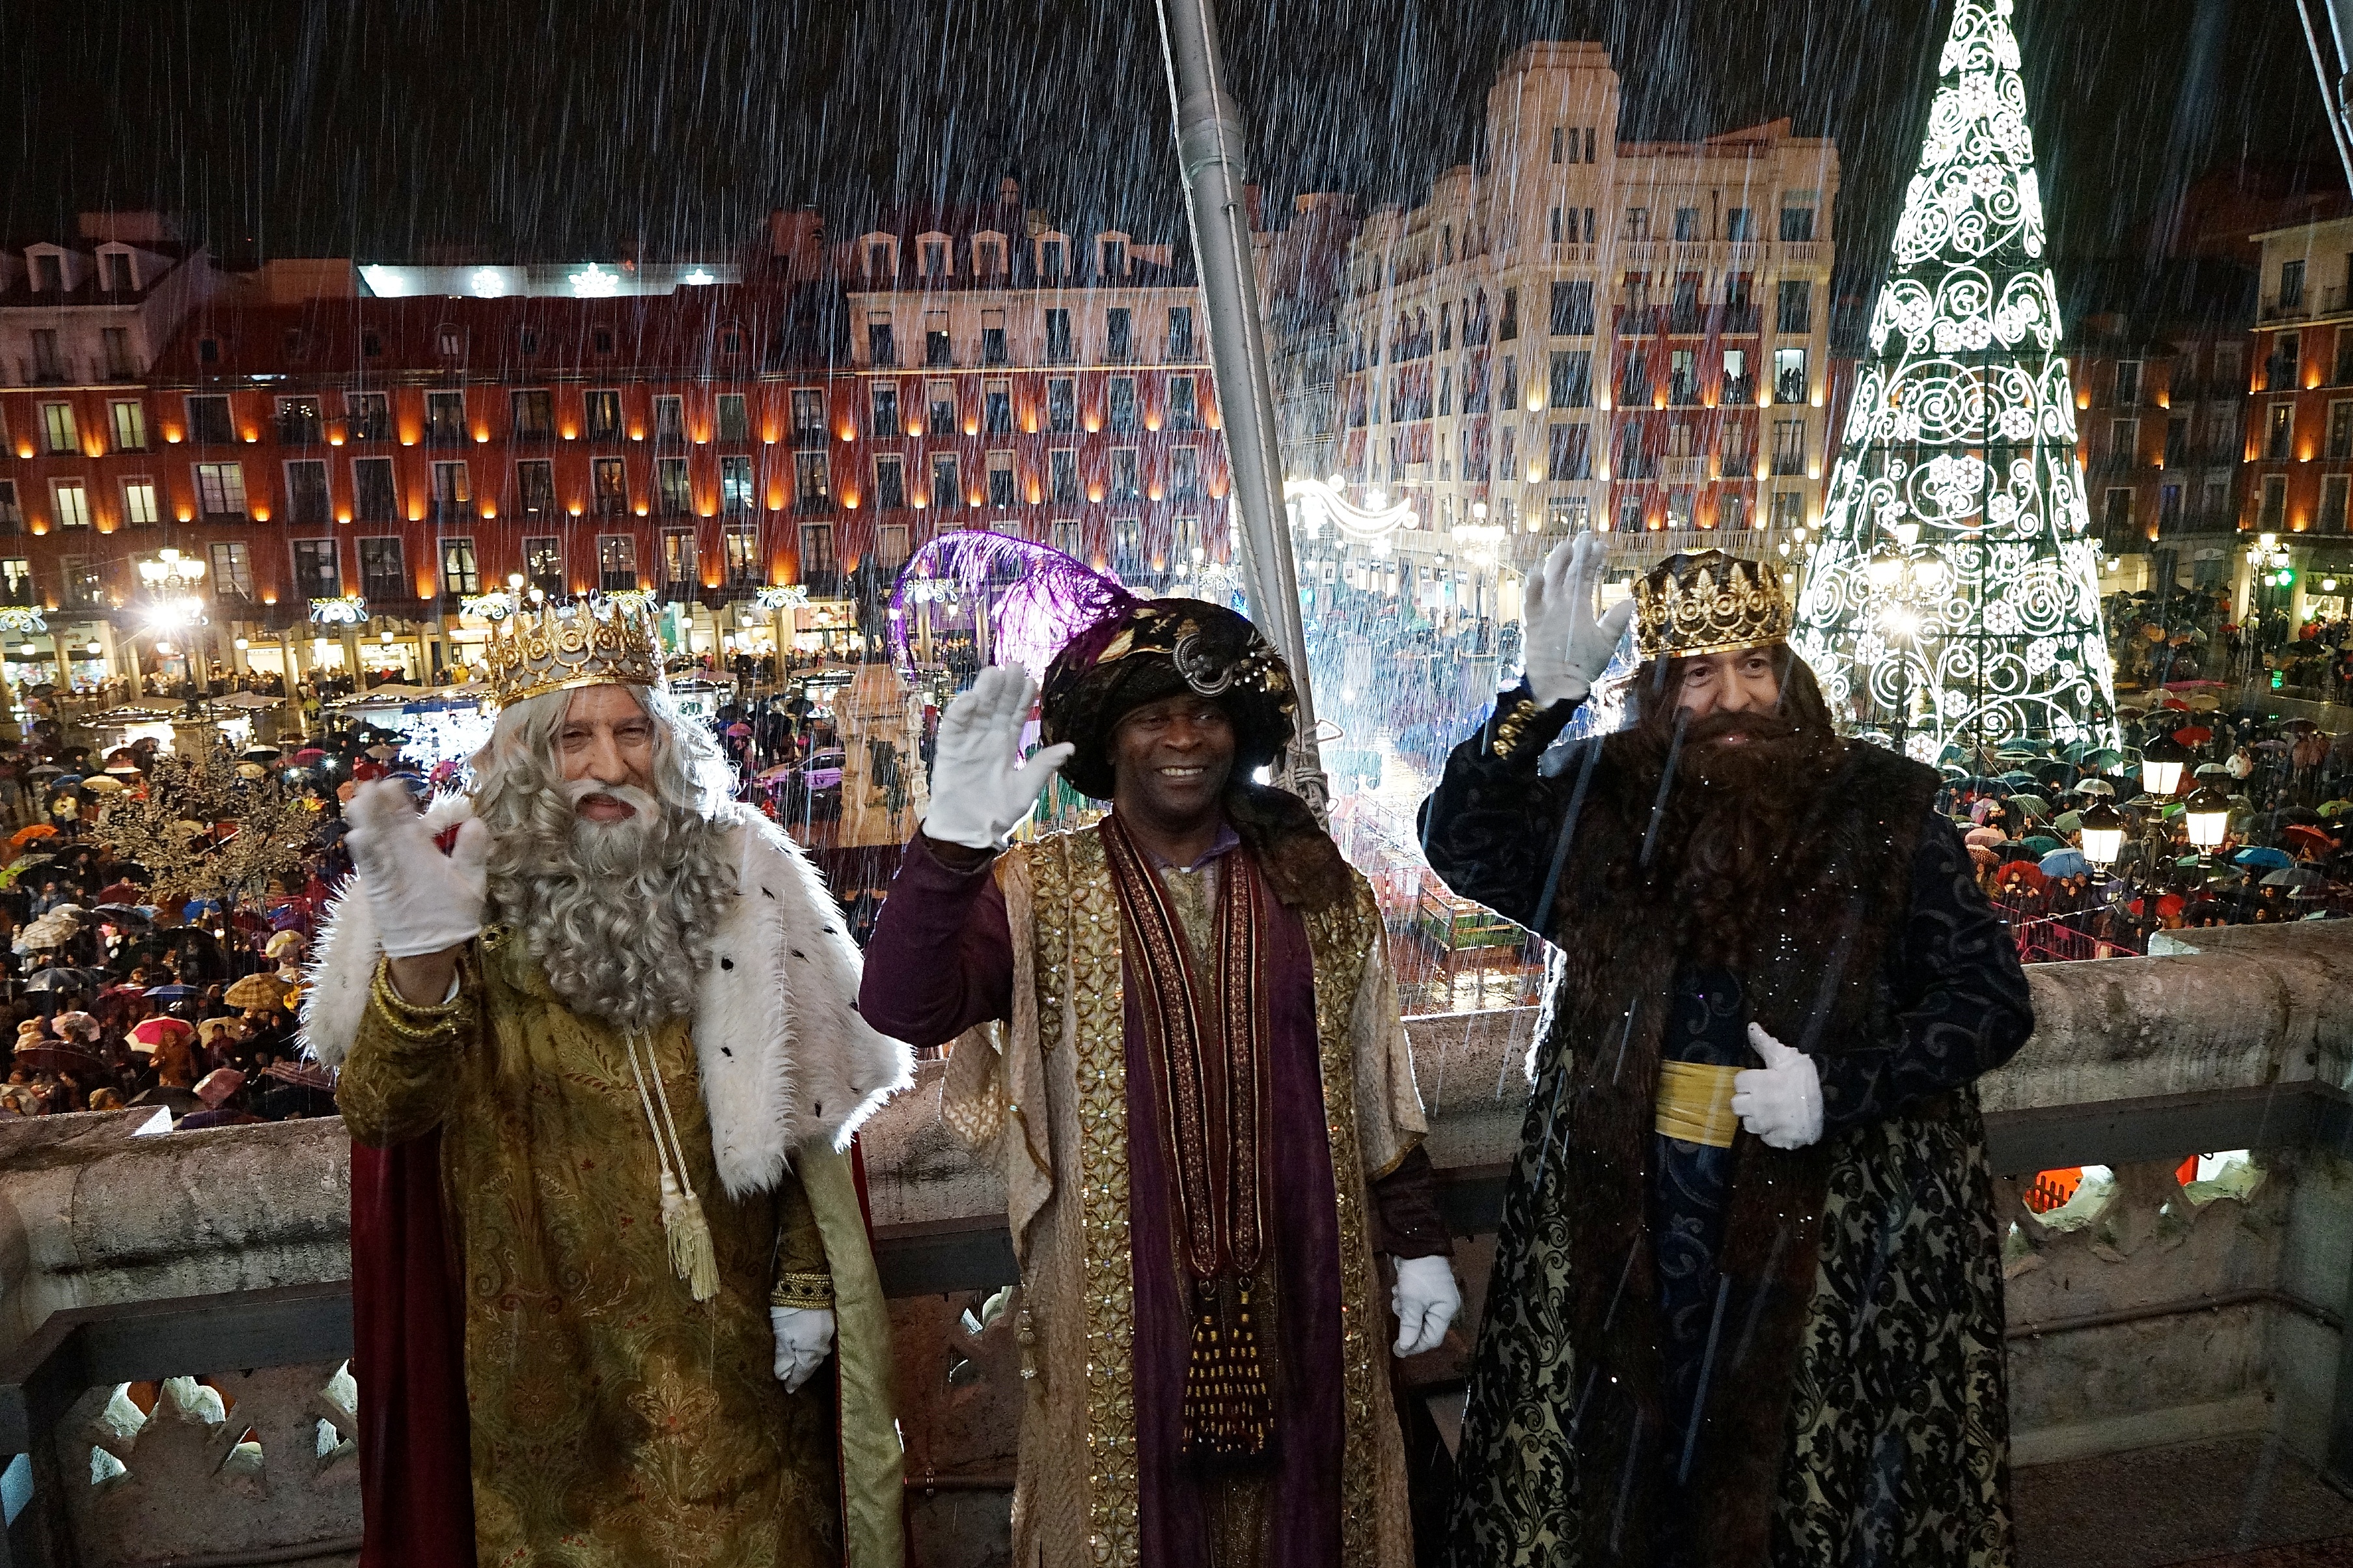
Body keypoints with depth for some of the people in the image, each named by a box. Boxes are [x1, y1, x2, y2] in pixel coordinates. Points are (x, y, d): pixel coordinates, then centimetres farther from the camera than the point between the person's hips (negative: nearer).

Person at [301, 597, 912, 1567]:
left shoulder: (733, 877, -4)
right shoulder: (471, 886, -9)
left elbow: (802, 1102, 3)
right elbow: (379, 1114, -20)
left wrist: (805, 1283, 1)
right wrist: (420, 963, -38)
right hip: (547, 1351, -1)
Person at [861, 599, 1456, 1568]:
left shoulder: (1314, 884, 1)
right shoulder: (1042, 892, -6)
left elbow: (1375, 1083, 7)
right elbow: (902, 1009, -21)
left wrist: (1418, 1244, 8)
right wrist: (953, 837, -33)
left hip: (1302, 1289, 2)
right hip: (1119, 1300, -2)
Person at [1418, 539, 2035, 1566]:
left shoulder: (1881, 815, -5)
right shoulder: (1604, 811, -1)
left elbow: (1993, 1001, -3)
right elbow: (1458, 840, -15)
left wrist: (1840, 1087, -17)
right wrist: (1543, 696, -26)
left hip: (1840, 1229, -1)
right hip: (1628, 1222, 2)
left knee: (1812, 1482, 12)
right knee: (1629, 1468, 15)